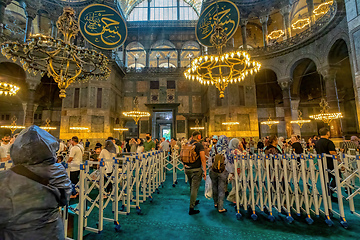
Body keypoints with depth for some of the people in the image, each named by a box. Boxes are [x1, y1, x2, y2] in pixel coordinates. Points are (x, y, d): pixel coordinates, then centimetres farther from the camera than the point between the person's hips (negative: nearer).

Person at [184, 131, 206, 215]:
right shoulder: (199, 145, -12)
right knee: (195, 188, 3)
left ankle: (193, 201, 42)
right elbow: (203, 159, -15)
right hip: (196, 170, -6)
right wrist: (204, 171, -9)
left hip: (187, 169, 6)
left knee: (191, 187, 23)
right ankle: (191, 209, 9)